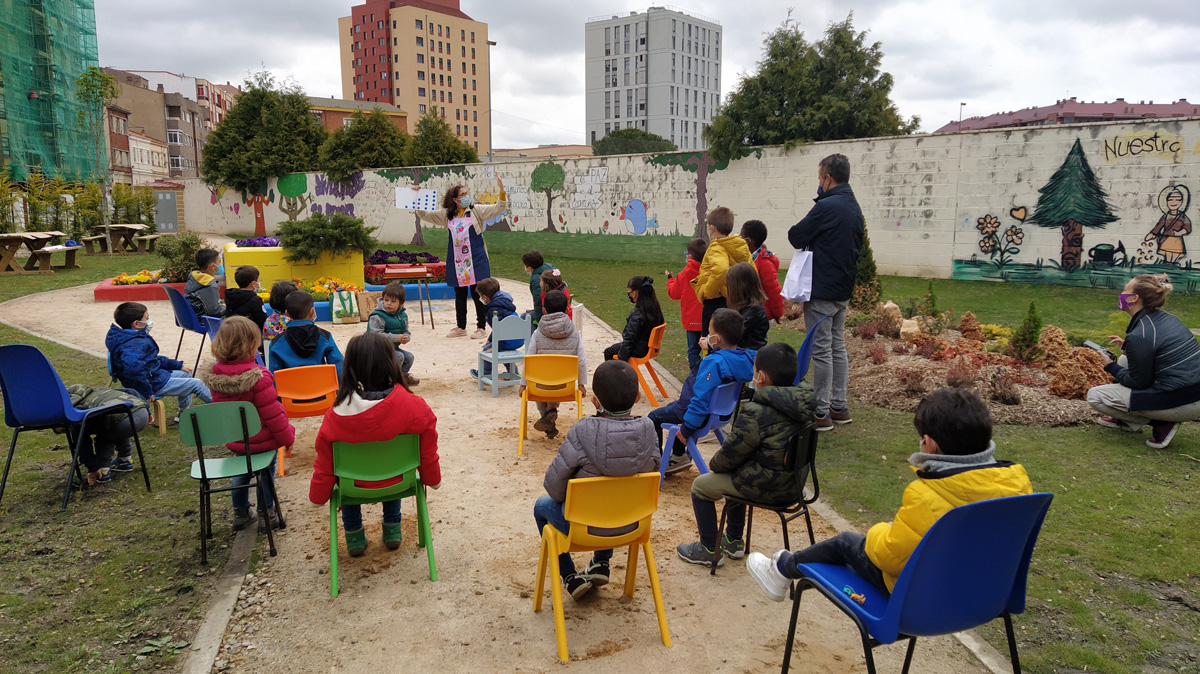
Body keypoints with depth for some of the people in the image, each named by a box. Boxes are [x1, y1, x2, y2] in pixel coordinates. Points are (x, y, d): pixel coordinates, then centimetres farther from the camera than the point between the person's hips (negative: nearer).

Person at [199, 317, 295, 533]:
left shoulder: (214, 375, -7)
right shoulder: (258, 377, -27)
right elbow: (272, 414, -21)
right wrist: (288, 437, -8)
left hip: (234, 440, 6)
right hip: (261, 440, -5)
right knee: (266, 471, 16)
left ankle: (241, 513, 38)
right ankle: (266, 515, 24)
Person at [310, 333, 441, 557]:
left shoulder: (336, 416, -25)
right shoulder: (415, 407, -27)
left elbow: (324, 465, -11)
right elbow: (428, 453, -12)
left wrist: (318, 496, 9)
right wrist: (433, 479, 9)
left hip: (355, 487, 0)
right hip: (397, 484, 1)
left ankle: (354, 534, 34)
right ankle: (392, 528, 38)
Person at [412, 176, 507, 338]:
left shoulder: (476, 210, 2)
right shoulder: (447, 215, 10)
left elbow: (499, 208, -3)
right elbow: (424, 215, 18)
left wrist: (501, 190, -18)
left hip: (476, 259, -4)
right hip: (456, 261, 4)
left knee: (478, 294, -2)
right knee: (459, 294, 11)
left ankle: (481, 327, 7)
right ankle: (461, 327, 23)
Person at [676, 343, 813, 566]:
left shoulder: (755, 414, -27)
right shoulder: (804, 402, -4)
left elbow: (731, 454, -17)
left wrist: (714, 463, 5)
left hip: (764, 486, -8)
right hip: (793, 483, 8)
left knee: (701, 485, 10)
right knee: (737, 474, 33)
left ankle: (709, 550, 22)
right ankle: (734, 541, 41)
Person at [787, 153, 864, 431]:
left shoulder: (827, 207, -18)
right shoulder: (854, 207, 11)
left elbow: (795, 237, -12)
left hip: (822, 291, -9)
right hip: (843, 289, 9)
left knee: (821, 351, -3)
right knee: (838, 348, 15)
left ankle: (821, 413, 3)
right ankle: (839, 407, 23)